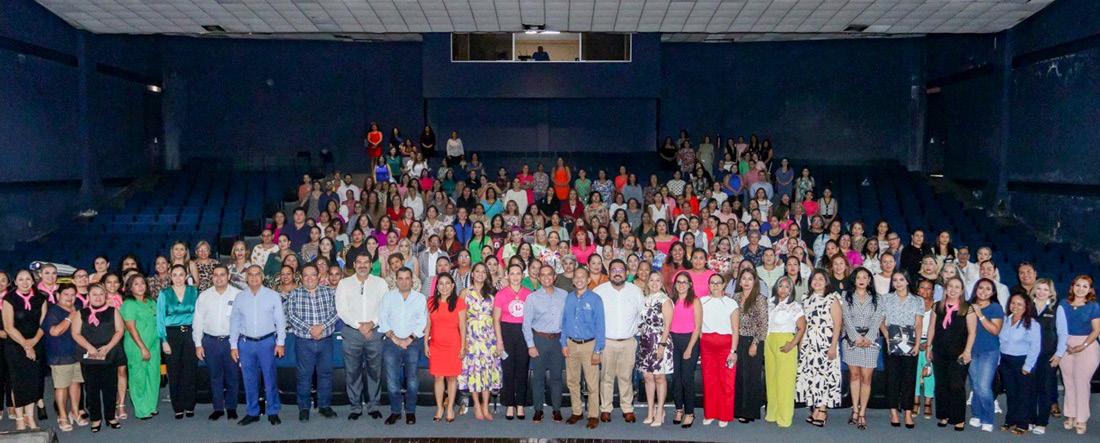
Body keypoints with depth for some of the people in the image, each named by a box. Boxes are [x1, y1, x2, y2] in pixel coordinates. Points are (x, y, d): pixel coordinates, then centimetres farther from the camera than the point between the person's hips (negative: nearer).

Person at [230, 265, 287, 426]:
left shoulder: (273, 296, 2)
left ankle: (273, 412, 10)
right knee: (249, 380, 7)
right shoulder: (240, 297, 7)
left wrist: (280, 343, -4)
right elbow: (234, 322, 9)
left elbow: (280, 321, 1)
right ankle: (252, 413, 17)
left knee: (270, 378, 0)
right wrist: (233, 345, 5)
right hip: (246, 343, 2)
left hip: (267, 342, -2)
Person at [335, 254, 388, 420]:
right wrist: (359, 325, -11)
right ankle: (355, 407, 13)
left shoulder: (380, 283, 6)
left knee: (374, 370, 4)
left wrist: (372, 323, -13)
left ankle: (373, 406, 14)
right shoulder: (344, 284, 4)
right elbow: (342, 310, -2)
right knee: (352, 371, 3)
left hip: (374, 331, 0)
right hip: (352, 332, 0)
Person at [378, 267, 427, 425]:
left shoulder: (420, 298, 8)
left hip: (413, 343, -1)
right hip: (391, 342, 1)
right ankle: (395, 411, 10)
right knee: (392, 380, -2)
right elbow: (382, 319, 3)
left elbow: (422, 322, 1)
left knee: (412, 379, -2)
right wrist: (394, 338, -7)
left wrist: (409, 339, -9)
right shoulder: (388, 296, 9)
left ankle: (410, 411, 10)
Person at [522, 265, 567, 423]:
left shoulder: (564, 295, 3)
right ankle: (538, 410, 12)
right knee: (538, 376, 3)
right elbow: (526, 323, -2)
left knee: (557, 376, 7)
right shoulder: (532, 297, -1)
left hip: (558, 339, 1)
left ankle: (557, 409, 16)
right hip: (539, 339, -1)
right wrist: (531, 345, -6)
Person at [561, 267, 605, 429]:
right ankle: (577, 412, 25)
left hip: (589, 345, -4)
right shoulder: (568, 298, 6)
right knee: (572, 381, 12)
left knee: (592, 383, -2)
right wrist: (564, 344, 2)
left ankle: (593, 415, 9)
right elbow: (564, 323, 11)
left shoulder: (595, 299, -7)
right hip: (571, 344, 4)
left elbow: (600, 326, -8)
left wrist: (597, 351, -12)